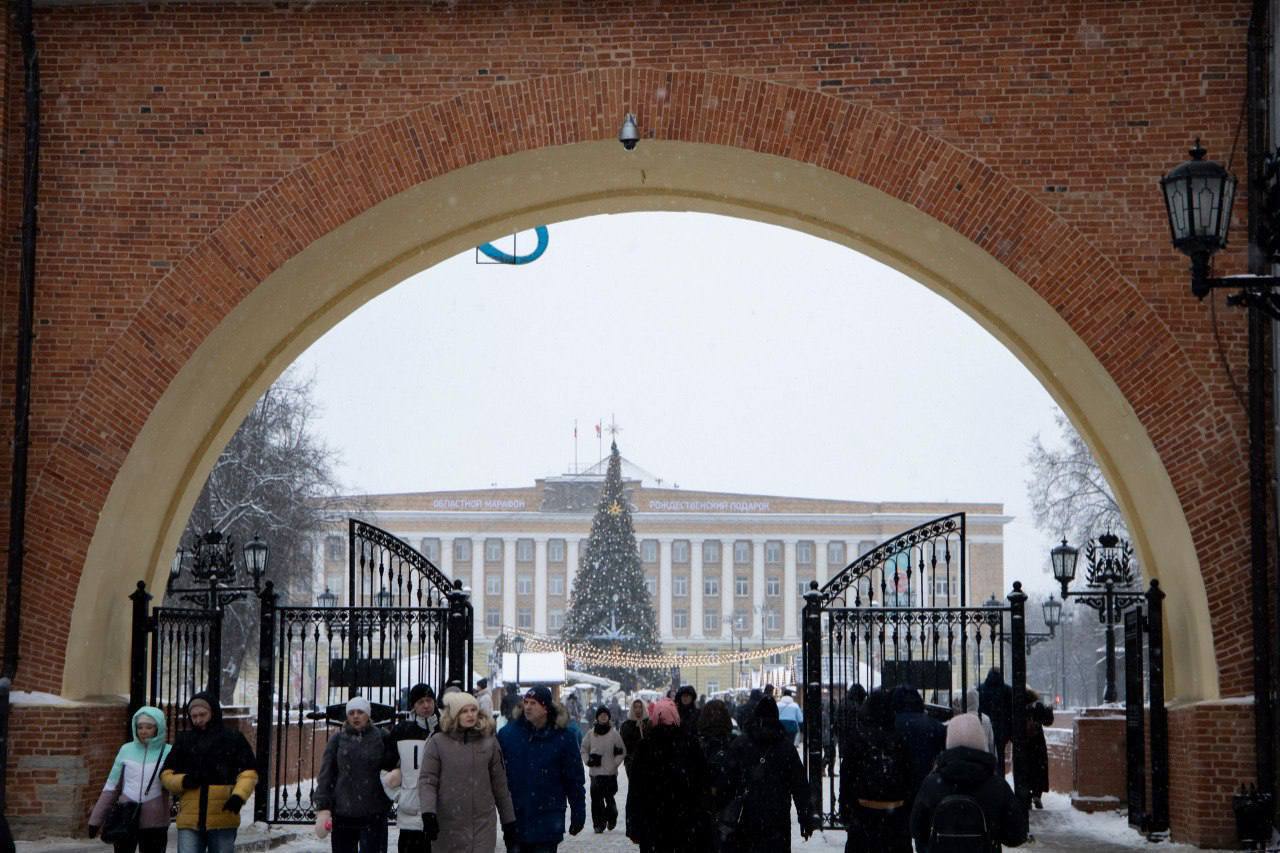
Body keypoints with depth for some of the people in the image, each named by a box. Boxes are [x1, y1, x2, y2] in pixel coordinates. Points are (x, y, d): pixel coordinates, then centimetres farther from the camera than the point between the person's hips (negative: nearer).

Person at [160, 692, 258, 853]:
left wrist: (239, 796, -18)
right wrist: (183, 781, -8)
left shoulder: (234, 739, 5)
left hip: (223, 819, -1)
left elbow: (248, 773, 1)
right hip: (189, 820, 1)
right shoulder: (184, 741, 12)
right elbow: (166, 775, 14)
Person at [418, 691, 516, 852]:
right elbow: (427, 781, -4)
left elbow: (499, 784, 11)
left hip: (483, 825, 1)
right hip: (449, 825, -1)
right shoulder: (438, 742, -1)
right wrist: (428, 813, -19)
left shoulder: (489, 742, 7)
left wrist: (508, 821, 12)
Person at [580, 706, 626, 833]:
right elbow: (584, 749, 16)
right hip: (595, 771, 2)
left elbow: (622, 751, 5)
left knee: (609, 797, -1)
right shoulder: (591, 734, 6)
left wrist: (615, 763, -6)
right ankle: (598, 823, 2)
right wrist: (587, 760, 0)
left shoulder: (614, 734, 0)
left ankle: (611, 818, 22)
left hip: (610, 772, -2)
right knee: (596, 798, -3)